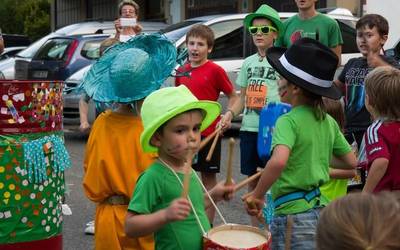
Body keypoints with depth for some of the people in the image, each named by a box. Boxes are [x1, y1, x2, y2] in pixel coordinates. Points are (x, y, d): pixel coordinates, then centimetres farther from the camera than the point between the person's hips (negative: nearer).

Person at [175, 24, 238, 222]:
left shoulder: (215, 70, -7)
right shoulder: (181, 71, 8)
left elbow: (233, 96, 0)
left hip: (209, 133, -5)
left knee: (208, 177, 6)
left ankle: (208, 223, 16)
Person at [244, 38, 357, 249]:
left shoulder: (288, 121, -16)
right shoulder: (328, 121, 5)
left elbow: (278, 161, -34)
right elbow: (351, 162, 15)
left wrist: (257, 195, -21)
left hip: (294, 216, -7)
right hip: (322, 210, 7)